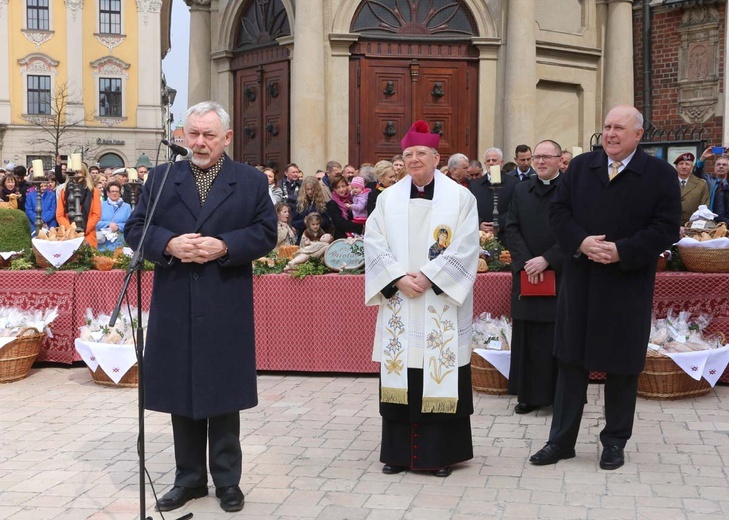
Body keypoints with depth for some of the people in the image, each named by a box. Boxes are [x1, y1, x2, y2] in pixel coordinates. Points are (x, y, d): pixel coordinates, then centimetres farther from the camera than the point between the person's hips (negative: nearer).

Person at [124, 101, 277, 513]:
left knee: (224, 393, 6)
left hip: (226, 307, -2)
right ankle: (189, 478, 23)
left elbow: (266, 233, 0)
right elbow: (135, 229, 5)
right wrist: (168, 244, -14)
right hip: (175, 306, 2)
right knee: (181, 393, 9)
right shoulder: (161, 179, 8)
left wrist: (224, 247, -15)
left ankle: (227, 479, 20)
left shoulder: (252, 181, 4)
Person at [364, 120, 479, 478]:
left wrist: (427, 277, -15)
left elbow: (464, 248, -6)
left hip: (441, 306, -2)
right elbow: (374, 244, 2)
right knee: (400, 376, 5)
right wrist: (399, 278, -12)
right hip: (398, 303, 2)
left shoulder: (460, 197, 1)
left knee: (440, 376, 1)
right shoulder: (389, 198, 8)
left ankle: (439, 452, 11)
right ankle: (399, 451, 14)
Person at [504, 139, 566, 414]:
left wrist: (547, 259, -15)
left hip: (560, 274, -3)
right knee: (526, 336, 6)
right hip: (526, 273, 4)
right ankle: (528, 394, 15)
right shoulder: (521, 190, 11)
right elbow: (511, 228, 5)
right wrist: (526, 261, -8)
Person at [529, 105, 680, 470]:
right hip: (580, 283, 3)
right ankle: (561, 440, 19)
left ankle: (615, 442, 24)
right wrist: (581, 242, -14)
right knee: (571, 361, 9)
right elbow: (558, 211, 4)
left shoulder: (660, 175, -3)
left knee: (622, 365, 8)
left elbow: (666, 228, -9)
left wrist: (621, 251, -20)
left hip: (628, 286, -2)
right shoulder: (580, 166, 6)